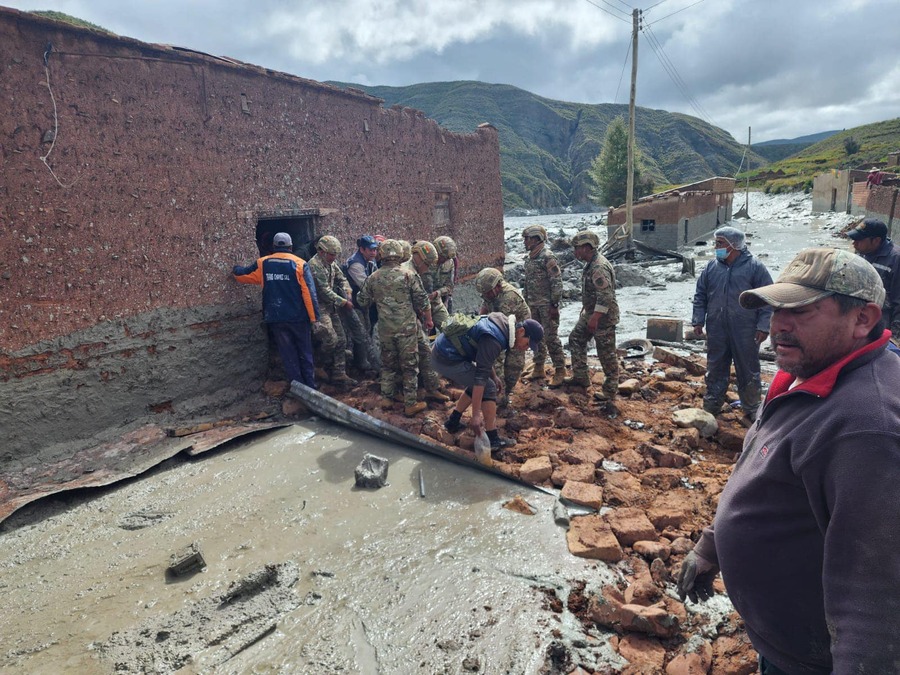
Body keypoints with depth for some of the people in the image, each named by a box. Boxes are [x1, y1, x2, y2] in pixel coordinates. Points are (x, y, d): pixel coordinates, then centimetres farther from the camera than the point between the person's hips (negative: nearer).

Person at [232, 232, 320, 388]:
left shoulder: (262, 264, 2)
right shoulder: (299, 264, -7)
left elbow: (242, 274, 17)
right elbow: (309, 293, -13)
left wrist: (235, 269, 40)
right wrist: (314, 316, -10)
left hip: (275, 318, 2)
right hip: (298, 317, -2)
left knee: (288, 355, 10)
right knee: (305, 353, 11)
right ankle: (310, 388, 13)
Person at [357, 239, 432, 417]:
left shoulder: (373, 278, 0)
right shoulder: (409, 275, -9)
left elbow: (362, 302, 9)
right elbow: (422, 301, -6)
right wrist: (428, 320, 9)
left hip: (385, 329, 3)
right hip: (407, 328, -3)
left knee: (387, 363, 20)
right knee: (409, 365, 6)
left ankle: (387, 398, 27)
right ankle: (410, 404, 12)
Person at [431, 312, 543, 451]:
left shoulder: (501, 323, 7)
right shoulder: (494, 340, -24)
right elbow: (481, 376, -27)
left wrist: (494, 376, 20)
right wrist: (476, 414, -26)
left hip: (441, 350, 10)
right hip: (447, 360, -10)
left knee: (476, 386, 19)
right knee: (488, 388, -7)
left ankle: (453, 423, 27)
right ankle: (493, 439, -2)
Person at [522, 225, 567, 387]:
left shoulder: (547, 257, -14)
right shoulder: (530, 258, 11)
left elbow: (557, 282, -17)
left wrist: (554, 305, -18)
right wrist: (526, 301, 17)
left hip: (547, 305, -8)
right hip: (534, 305, 8)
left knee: (551, 338, -5)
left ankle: (560, 372, 5)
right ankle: (539, 369, 24)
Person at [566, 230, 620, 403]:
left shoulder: (599, 267, -24)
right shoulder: (591, 264, 8)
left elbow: (605, 297, -29)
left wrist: (594, 318, -29)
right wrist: (587, 313, 24)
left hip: (603, 317, -11)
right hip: (590, 313, 11)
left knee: (606, 354, 0)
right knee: (576, 340, 18)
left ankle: (610, 391, 13)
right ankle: (580, 377, 29)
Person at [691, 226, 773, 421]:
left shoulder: (755, 268, -5)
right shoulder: (712, 267, 5)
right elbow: (700, 296, 11)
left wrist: (763, 326, -9)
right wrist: (698, 321, 5)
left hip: (745, 332, -3)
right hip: (716, 331, 3)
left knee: (748, 372, 8)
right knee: (715, 370, 12)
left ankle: (751, 411, 22)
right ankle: (711, 407, 25)